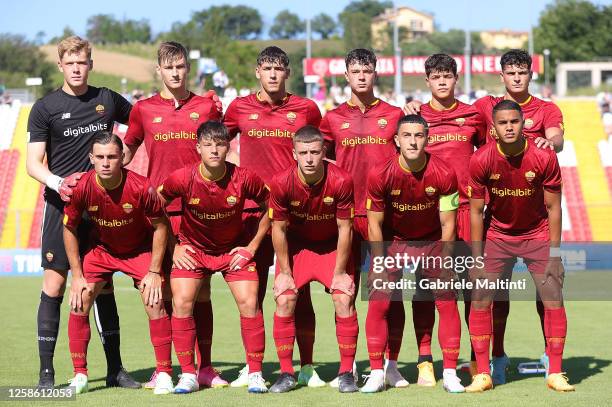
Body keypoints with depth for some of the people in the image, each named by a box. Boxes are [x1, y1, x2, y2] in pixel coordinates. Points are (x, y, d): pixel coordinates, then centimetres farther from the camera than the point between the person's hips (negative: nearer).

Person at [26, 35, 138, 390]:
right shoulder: (45, 108, 1)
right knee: (54, 283, -7)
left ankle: (115, 368, 15)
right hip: (61, 203, -3)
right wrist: (56, 182, -22)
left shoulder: (108, 100, 9)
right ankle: (46, 372, -3)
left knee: (104, 284, 8)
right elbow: (34, 163, -4)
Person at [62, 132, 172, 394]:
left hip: (141, 249, -2)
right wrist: (77, 275, -9)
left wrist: (154, 272, -15)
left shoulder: (141, 188, -29)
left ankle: (164, 374, -2)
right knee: (79, 301, -11)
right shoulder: (81, 188, -23)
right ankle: (79, 376, 1)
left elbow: (160, 226, -14)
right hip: (101, 249, 2)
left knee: (154, 301, -16)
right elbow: (69, 228, -7)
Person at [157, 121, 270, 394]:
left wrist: (252, 246, -4)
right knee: (181, 303, -14)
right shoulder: (182, 179, -21)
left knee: (249, 303, -12)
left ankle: (255, 374, 1)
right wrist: (173, 246, -4)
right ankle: (188, 375, -2)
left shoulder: (244, 179, -21)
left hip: (234, 249, 0)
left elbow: (270, 207, -3)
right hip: (192, 248, 0)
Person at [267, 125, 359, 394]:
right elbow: (279, 229, -10)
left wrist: (340, 272, -13)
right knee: (284, 300, -13)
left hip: (333, 247, -1)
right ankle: (286, 373, -1)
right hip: (296, 246, 1)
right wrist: (285, 272, -9)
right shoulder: (281, 183, -23)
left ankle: (346, 373, -2)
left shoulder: (341, 181, -26)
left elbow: (344, 228, -16)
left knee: (344, 299, -14)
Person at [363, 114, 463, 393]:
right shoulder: (380, 174, -20)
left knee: (447, 301, -8)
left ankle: (450, 373, 1)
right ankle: (376, 374, 0)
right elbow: (374, 224, -11)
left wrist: (444, 264, -12)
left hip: (432, 241, 0)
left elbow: (447, 224, -11)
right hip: (392, 240, 0)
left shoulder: (444, 174, -19)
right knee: (378, 302, -10)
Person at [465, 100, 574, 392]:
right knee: (480, 300, -6)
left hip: (537, 235, -1)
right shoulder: (481, 160, -17)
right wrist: (477, 259, -10)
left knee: (553, 300, -7)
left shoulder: (544, 157, -19)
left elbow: (553, 207, -11)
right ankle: (483, 374, 3)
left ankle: (555, 373, 3)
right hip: (497, 235, 1)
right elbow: (476, 211, -8)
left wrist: (554, 254, -13)